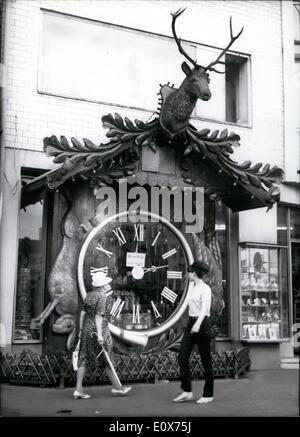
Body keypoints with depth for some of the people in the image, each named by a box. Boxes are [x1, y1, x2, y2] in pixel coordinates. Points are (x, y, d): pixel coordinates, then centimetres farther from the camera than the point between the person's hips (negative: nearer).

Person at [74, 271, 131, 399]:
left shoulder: (90, 294, 10)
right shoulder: (104, 297, -14)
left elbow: (83, 313, 12)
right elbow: (99, 316, -20)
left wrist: (81, 330, 19)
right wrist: (99, 334, -20)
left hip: (87, 328, 8)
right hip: (99, 328, -8)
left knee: (84, 359, 7)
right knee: (107, 359, 6)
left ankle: (78, 389, 4)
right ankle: (116, 387, 19)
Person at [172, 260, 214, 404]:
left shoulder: (205, 289, -13)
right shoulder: (192, 287, 12)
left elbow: (204, 308, -27)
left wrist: (198, 324, -41)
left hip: (202, 324, -8)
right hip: (191, 323, 8)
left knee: (206, 360, 1)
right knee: (182, 357, 1)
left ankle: (208, 395, 12)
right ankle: (187, 391, 8)